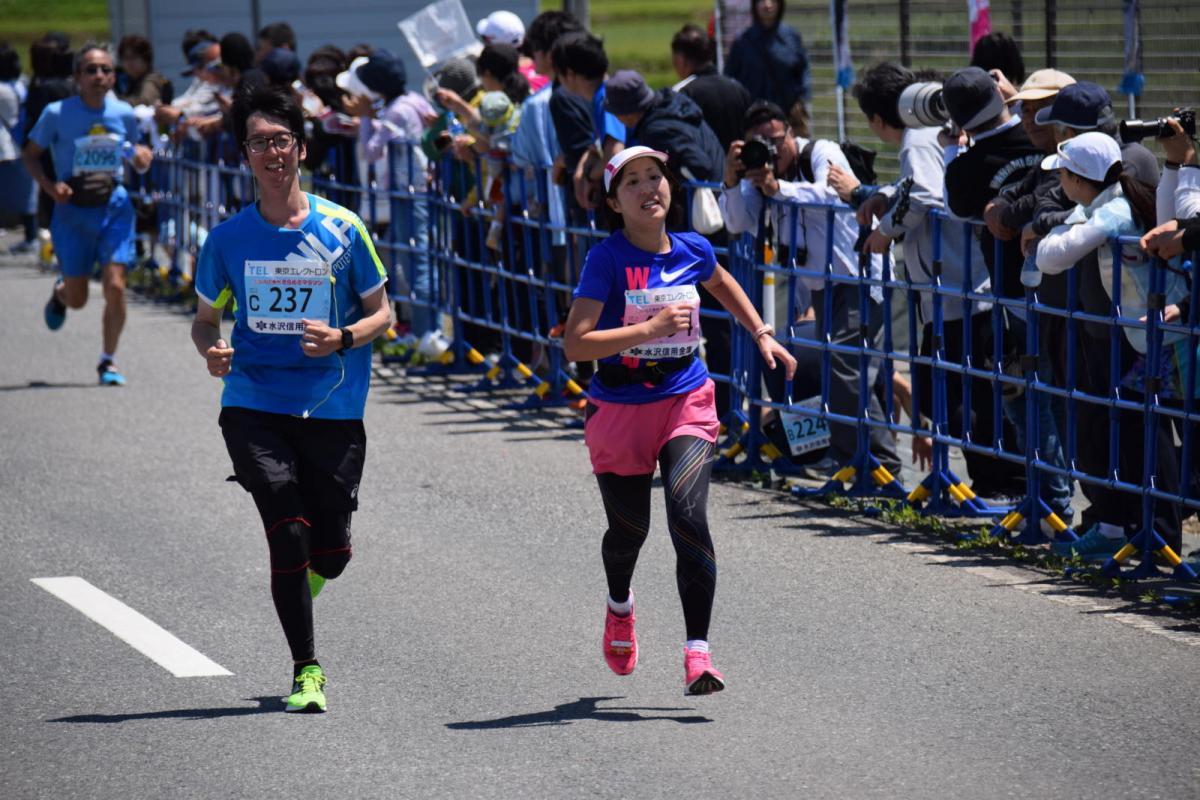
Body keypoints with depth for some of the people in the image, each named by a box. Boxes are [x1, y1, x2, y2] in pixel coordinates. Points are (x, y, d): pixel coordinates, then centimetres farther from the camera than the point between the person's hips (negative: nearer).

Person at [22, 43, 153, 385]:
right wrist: (49, 184, -16)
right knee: (77, 299, 8)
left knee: (115, 286, -13)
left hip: (114, 206, 1)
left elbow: (137, 157, 15)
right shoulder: (57, 113, -8)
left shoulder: (124, 114, 0)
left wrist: (143, 158, -9)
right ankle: (59, 293, 47)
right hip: (73, 208, -1)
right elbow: (30, 154, 1)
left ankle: (108, 360, 4)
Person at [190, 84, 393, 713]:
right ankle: (305, 670, -2)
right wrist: (211, 350, -7)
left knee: (331, 553, 1)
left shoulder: (342, 230, 0)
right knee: (288, 531, -15)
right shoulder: (228, 238, 4)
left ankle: (301, 580, 40)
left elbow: (381, 313, 7)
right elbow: (205, 318, 16)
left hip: (333, 409, 0)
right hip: (253, 407, 0)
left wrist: (343, 338, -14)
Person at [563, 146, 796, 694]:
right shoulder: (607, 259, -14)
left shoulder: (692, 252, -1)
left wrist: (762, 334, 20)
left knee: (688, 515, -19)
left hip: (686, 402, 2)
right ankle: (620, 607, 49)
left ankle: (697, 653, -21)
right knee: (630, 528, 13)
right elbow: (575, 344, -21)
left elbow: (721, 283, 26)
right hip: (620, 408, -2)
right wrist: (651, 328, -27)